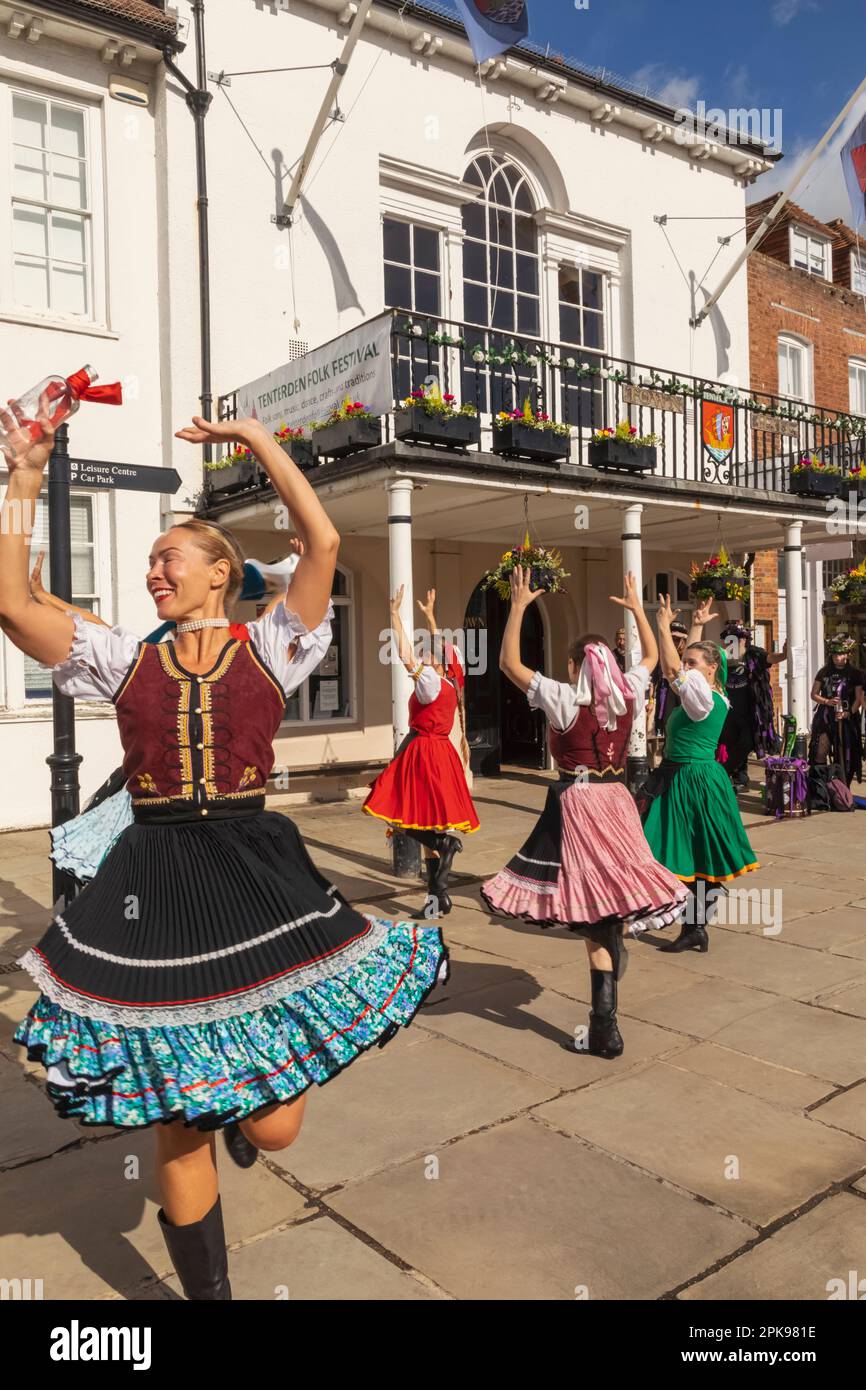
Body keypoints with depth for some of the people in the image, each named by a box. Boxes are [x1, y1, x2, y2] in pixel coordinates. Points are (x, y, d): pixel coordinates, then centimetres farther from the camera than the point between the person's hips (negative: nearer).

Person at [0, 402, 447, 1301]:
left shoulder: (268, 648, 5)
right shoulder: (125, 660, 9)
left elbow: (323, 543, -7)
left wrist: (262, 442, -2)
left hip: (254, 871, -1)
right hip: (152, 882, 2)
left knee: (271, 1128, 1)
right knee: (178, 1126, 7)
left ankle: (256, 1088, 41)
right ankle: (206, 1288, 33)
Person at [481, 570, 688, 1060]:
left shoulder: (565, 699, -10)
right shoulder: (628, 696, 3)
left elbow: (509, 663, -5)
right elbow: (651, 655, 23)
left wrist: (519, 606, -2)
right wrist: (637, 607, 29)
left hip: (577, 805, -5)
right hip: (618, 802, 5)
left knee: (594, 909, -2)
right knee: (615, 892, 18)